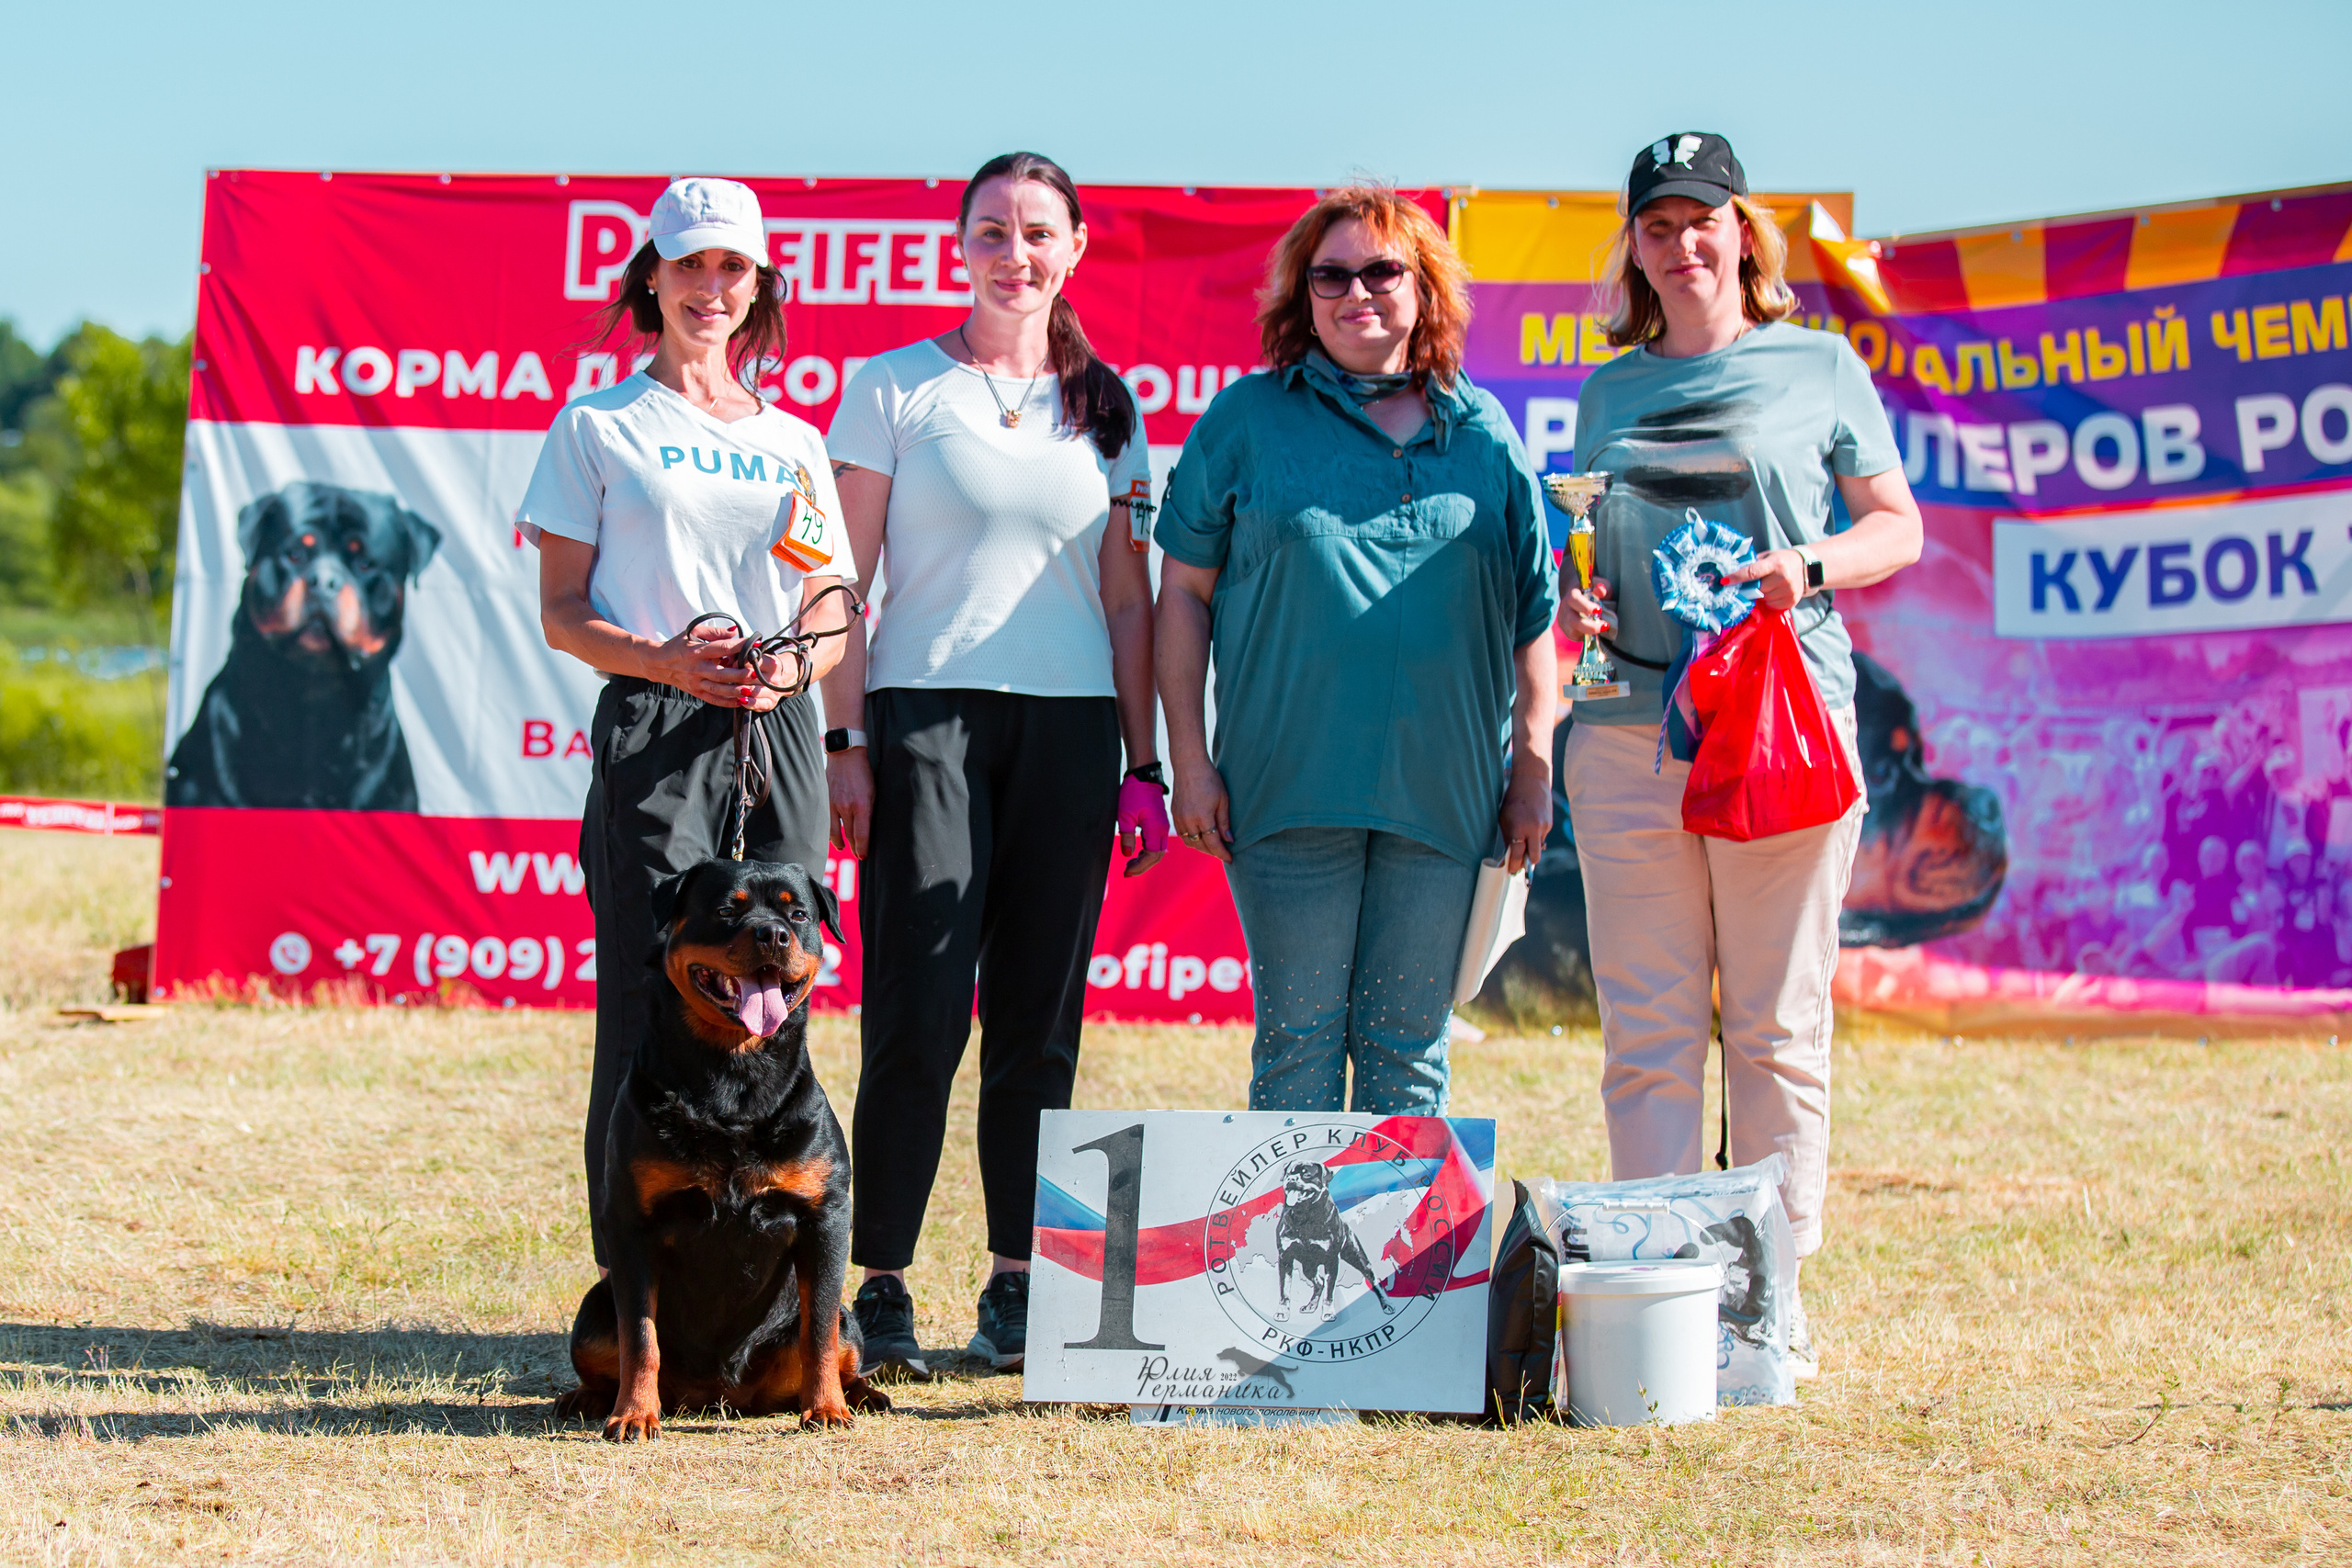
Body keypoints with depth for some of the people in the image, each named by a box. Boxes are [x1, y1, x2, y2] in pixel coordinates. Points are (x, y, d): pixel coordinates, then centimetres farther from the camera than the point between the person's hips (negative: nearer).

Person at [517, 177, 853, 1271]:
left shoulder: (792, 441, 20)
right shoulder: (599, 427, 9)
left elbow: (831, 610, 18)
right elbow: (562, 613, 4)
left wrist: (792, 664, -5)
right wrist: (664, 658, -14)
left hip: (775, 733, 4)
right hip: (654, 730, -3)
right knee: (653, 1009, -10)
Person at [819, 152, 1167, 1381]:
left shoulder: (1107, 409, 13)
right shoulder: (895, 391, 4)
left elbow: (1127, 598, 14)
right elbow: (844, 581, 2)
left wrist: (1143, 760, 7)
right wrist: (844, 742, -6)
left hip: (1070, 725, 3)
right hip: (928, 713, -3)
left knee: (1042, 1015, 4)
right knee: (918, 1010, -10)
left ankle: (1019, 1285, 11)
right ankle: (880, 1287, -4)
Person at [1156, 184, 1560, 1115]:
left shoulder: (1482, 434, 11)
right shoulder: (1248, 421, 5)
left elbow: (1532, 613, 14)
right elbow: (1184, 591, 5)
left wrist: (1532, 772, 8)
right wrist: (1189, 760, -2)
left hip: (1442, 794, 2)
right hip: (1290, 788, -2)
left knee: (1409, 1049, 5)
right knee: (1299, 1043, -1)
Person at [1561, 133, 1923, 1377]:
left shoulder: (1818, 366, 8)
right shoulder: (1609, 391, 17)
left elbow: (1897, 528, 8)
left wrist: (1809, 564, -11)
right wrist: (1573, 597, 1)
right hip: (1630, 726, 3)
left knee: (1775, 1023, 0)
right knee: (1646, 1026, 1)